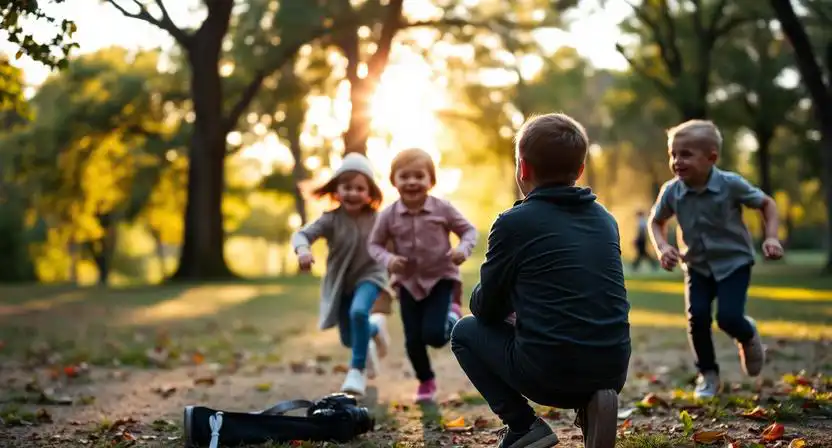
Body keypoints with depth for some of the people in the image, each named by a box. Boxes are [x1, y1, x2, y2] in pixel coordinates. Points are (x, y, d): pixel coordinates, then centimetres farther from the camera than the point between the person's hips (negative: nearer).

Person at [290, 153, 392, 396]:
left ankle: (358, 368, -16)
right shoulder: (331, 219, -19)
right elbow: (302, 234, -32)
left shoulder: (376, 219, -12)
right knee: (349, 339, 12)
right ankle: (374, 327, 47)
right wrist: (303, 250, -52)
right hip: (340, 282, 2)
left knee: (359, 312, -34)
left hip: (369, 276, -2)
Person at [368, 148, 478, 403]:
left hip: (441, 278, -2)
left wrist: (463, 249, -22)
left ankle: (452, 315, 20)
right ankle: (425, 381, 30)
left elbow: (469, 230, -2)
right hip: (409, 283, 2)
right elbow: (374, 244, 2)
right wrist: (388, 259, -19)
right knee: (413, 340, 5)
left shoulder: (443, 209, -12)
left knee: (434, 335, -15)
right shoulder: (389, 215, -9)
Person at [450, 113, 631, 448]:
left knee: (465, 331, 19)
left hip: (548, 374, -5)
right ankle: (591, 404, 12)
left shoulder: (514, 222, -5)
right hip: (613, 372, 5)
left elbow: (485, 308, 5)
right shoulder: (605, 220, 11)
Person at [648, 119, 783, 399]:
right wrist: (662, 247, -13)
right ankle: (708, 375, 11)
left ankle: (748, 336, 22)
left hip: (734, 261, -3)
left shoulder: (731, 184, -21)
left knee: (728, 318, -17)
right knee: (697, 317, -12)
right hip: (697, 265, 3)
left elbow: (767, 204, -5)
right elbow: (656, 221, 5)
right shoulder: (671, 191, -14)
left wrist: (771, 238, -17)